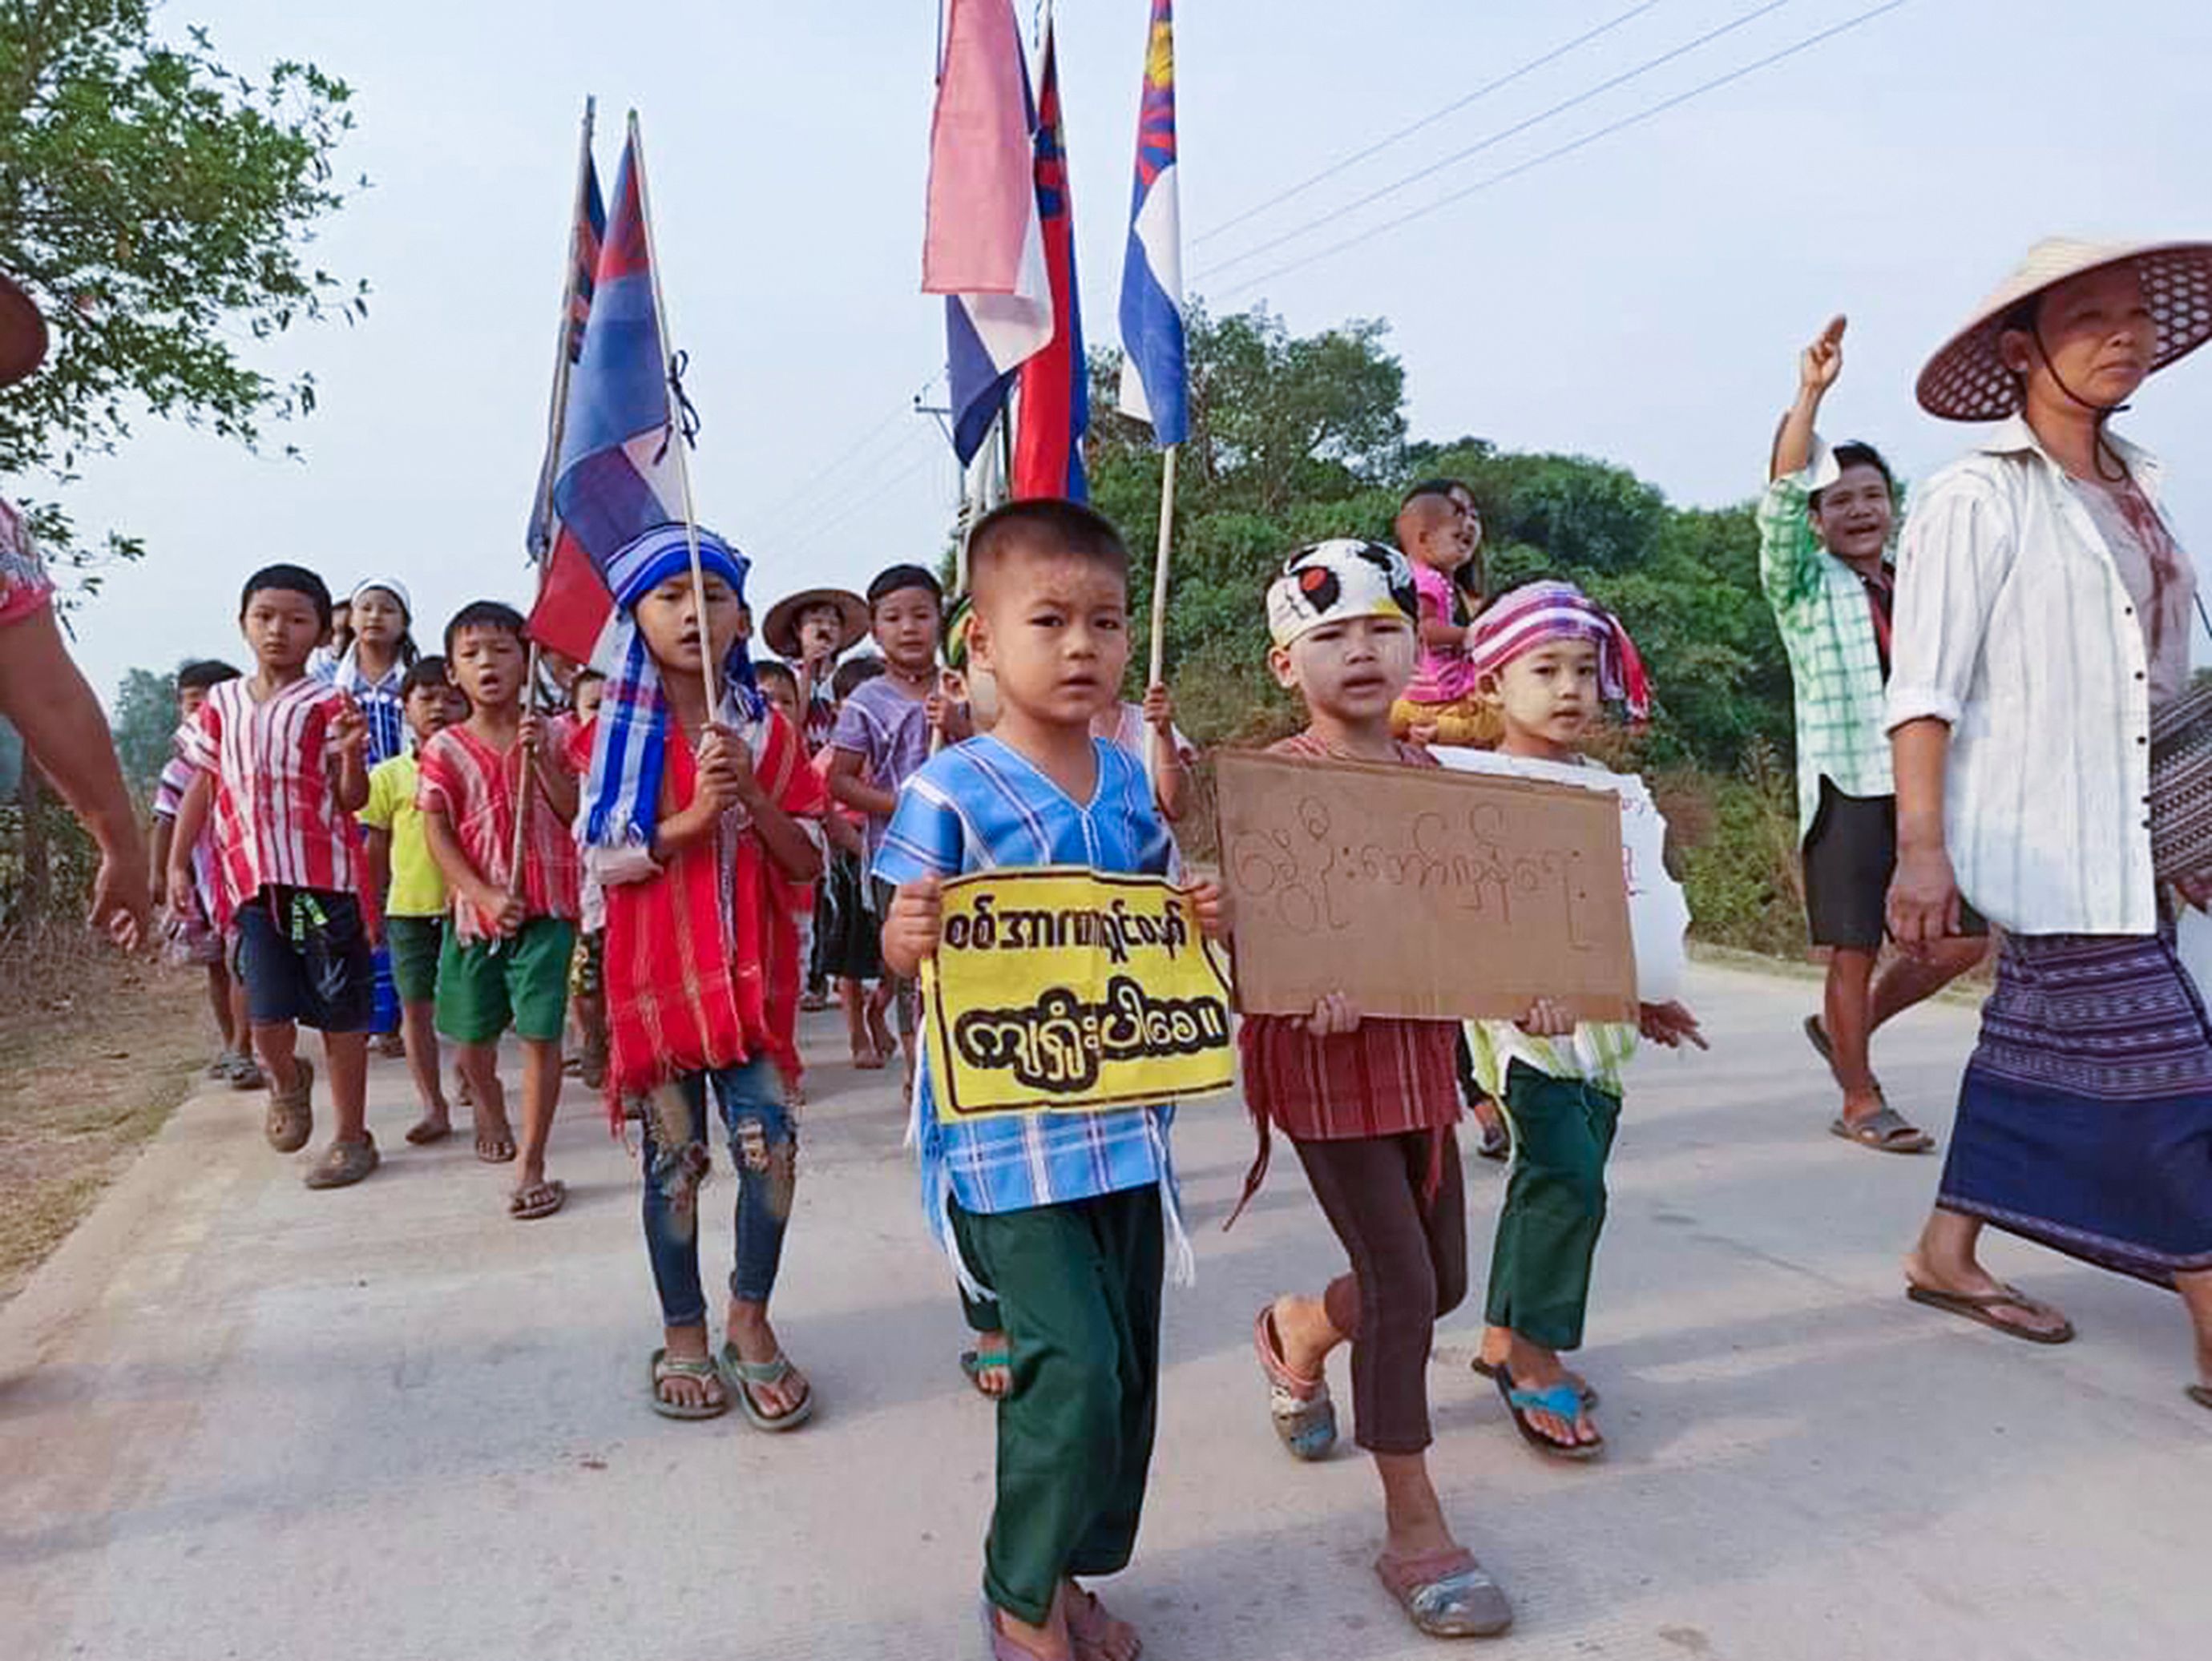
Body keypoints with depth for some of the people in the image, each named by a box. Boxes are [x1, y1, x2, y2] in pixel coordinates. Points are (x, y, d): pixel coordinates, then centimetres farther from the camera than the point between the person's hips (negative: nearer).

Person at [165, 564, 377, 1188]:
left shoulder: (328, 705, -3)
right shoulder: (221, 705, 11)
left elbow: (352, 798, -7)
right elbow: (201, 788, 17)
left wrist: (352, 751, -27)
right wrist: (177, 864, 13)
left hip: (327, 875, -3)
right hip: (254, 879, 3)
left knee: (340, 1013, 3)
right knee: (267, 1016, -2)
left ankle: (351, 1136, 17)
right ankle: (287, 1081, 34)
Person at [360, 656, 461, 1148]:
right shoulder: (388, 775, 2)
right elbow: (376, 848, 8)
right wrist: (371, 910, 10)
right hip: (409, 905, 1)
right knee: (415, 1006, 6)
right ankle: (433, 1107, 17)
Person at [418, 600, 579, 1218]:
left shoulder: (548, 735, 1)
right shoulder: (445, 749, 0)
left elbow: (575, 813, -5)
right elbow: (437, 834, -4)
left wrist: (540, 756, -16)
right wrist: (487, 896, -14)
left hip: (545, 908, -1)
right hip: (475, 907, 1)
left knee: (540, 1033, -6)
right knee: (472, 1036, 14)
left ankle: (531, 1168, 1)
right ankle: (489, 1105, 47)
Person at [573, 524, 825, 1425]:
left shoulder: (766, 727, 4)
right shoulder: (616, 732, 1)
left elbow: (806, 861, 1)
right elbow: (605, 860, -6)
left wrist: (750, 794, -14)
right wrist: (694, 816, -19)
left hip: (752, 968, 1)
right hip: (655, 969, -1)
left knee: (770, 1143, -7)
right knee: (673, 1157, 6)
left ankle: (750, 1317, 16)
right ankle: (683, 1332, 25)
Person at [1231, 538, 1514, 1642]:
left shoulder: (1429, 773, 7)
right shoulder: (1277, 778, -13)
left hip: (1419, 1046, 7)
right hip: (1324, 1053, -7)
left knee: (1442, 1281, 16)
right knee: (1403, 1286, -4)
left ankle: (1297, 1333, 46)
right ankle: (1415, 1529, 14)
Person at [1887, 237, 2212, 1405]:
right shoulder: (1977, 499, -9)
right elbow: (1924, 688, -14)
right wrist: (1921, 848, -20)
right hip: (2046, 839, -8)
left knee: (2037, 1051, 14)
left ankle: (1946, 1255, 28)